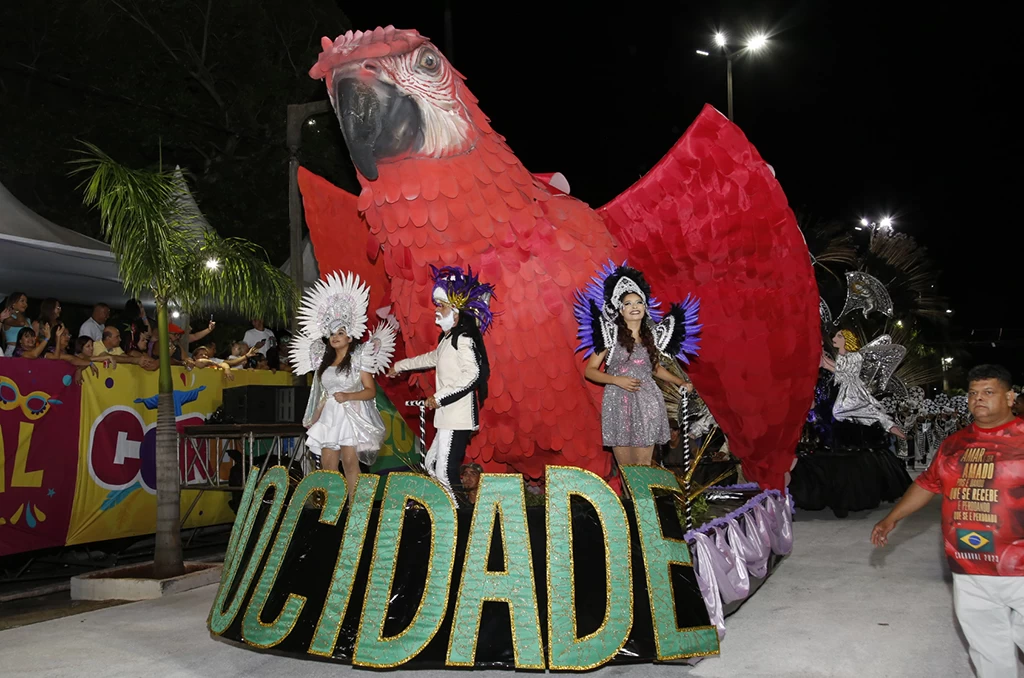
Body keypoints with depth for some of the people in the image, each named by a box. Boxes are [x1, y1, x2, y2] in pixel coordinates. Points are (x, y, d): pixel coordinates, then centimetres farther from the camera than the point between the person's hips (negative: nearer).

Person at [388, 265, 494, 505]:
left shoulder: (463, 340, -14)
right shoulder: (447, 339, 16)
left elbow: (472, 374, -25)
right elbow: (432, 358, 36)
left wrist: (440, 397, -23)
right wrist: (400, 366, 47)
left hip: (459, 417, -11)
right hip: (447, 417, 11)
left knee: (446, 472, -14)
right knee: (431, 463, 16)